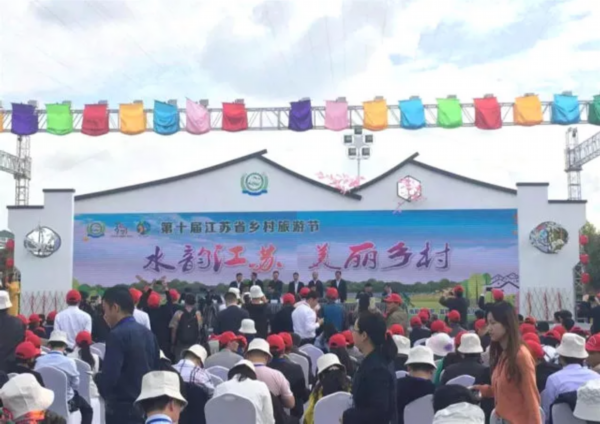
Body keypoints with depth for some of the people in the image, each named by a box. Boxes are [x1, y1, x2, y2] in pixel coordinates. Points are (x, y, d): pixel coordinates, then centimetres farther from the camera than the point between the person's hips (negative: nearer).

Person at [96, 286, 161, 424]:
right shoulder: (148, 333, 10)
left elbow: (108, 378, -21)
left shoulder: (117, 335, -15)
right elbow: (157, 371, 13)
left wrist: (96, 377, -1)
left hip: (123, 409, -8)